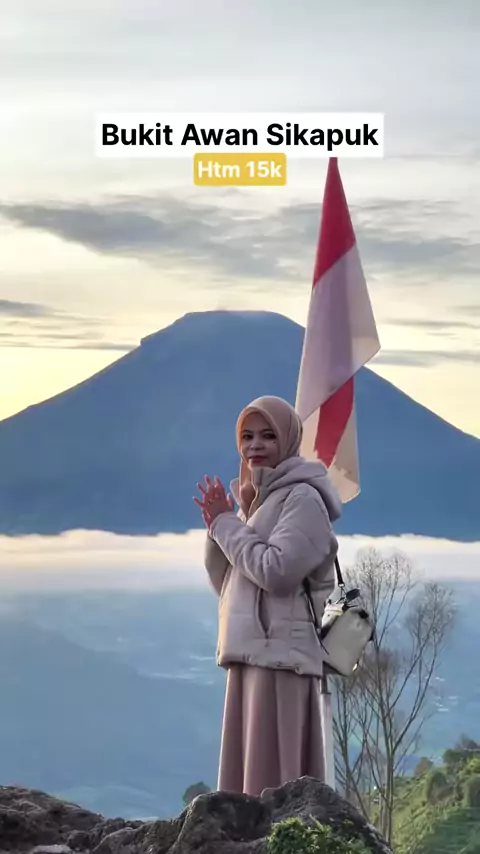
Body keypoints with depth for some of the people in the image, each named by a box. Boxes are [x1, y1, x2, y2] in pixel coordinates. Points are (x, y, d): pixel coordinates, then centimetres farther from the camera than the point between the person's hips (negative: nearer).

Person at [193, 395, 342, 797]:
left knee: (273, 777, -10)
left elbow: (276, 571, -19)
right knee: (246, 774, 8)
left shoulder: (302, 497, -7)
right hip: (253, 652, 9)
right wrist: (219, 526, 1)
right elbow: (224, 581, 18)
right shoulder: (258, 498, 19)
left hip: (280, 654, -9)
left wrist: (226, 524, -7)